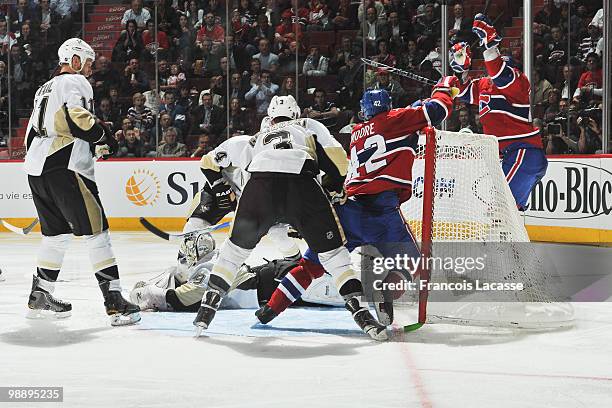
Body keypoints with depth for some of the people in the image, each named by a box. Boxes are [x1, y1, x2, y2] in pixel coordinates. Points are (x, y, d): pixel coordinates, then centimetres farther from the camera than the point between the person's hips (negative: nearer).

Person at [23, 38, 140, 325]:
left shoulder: (45, 89, 26)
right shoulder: (75, 82, -2)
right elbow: (77, 117, -19)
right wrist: (105, 138, -7)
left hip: (36, 168, 9)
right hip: (64, 168, -9)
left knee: (57, 232, 20)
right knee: (96, 230, -8)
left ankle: (39, 297, 24)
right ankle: (114, 302, -13)